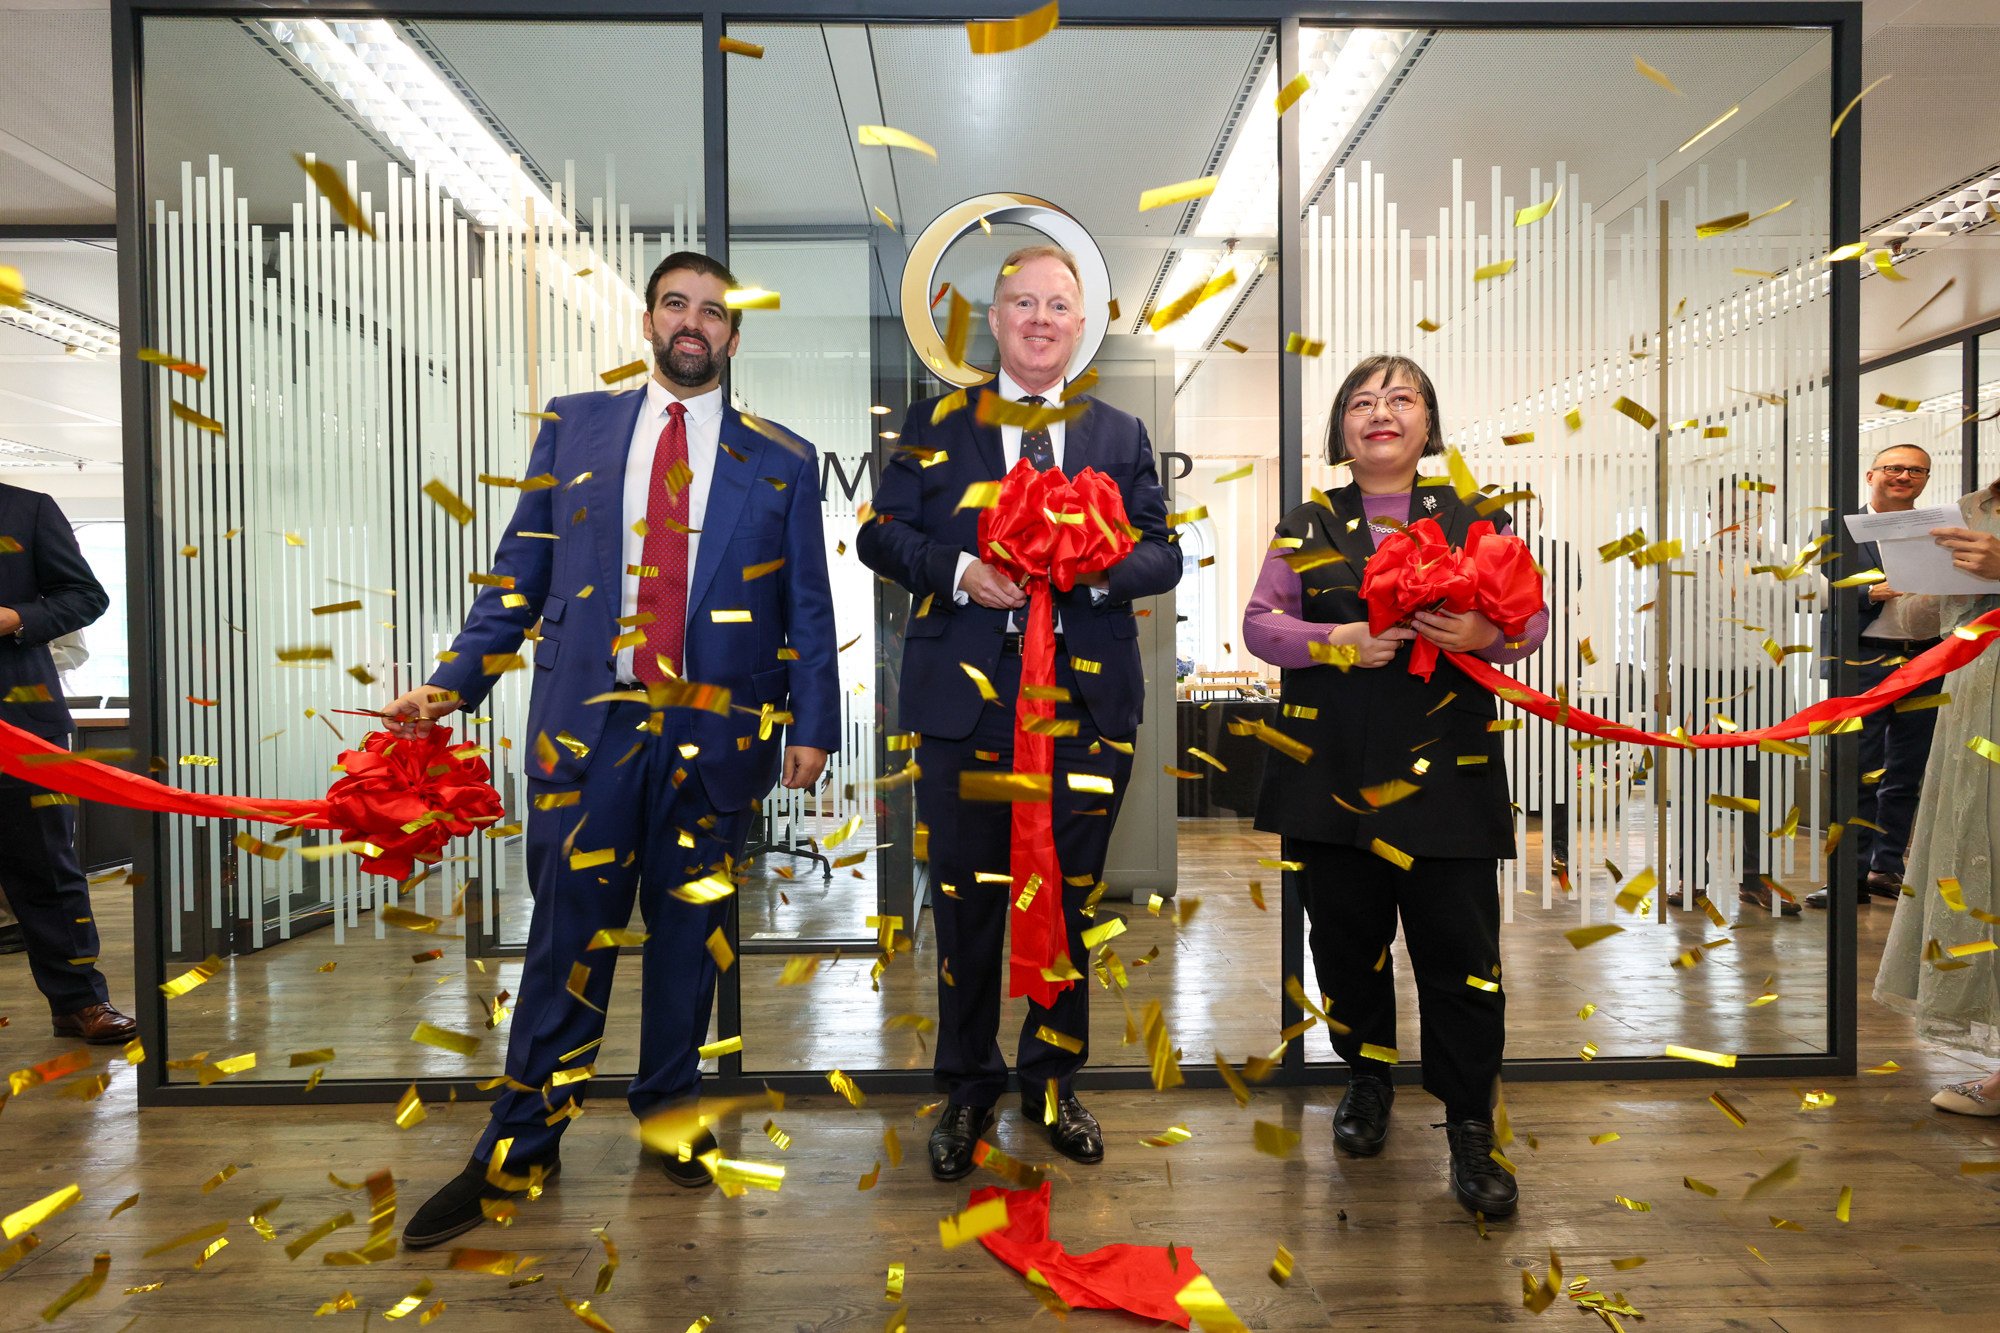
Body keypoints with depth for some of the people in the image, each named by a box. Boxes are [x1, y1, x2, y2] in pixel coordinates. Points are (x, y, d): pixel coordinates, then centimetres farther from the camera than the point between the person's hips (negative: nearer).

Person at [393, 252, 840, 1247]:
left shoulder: (781, 461, 7)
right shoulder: (574, 428, 12)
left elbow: (808, 609, 6)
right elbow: (521, 574, 10)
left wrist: (813, 725, 0)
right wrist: (454, 682, 1)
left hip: (716, 734, 0)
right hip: (587, 720, 1)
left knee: (688, 931, 10)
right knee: (567, 933, 5)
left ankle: (669, 1113, 30)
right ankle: (519, 1151, 21)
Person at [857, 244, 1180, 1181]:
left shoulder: (1121, 436, 13)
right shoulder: (935, 425, 9)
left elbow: (1163, 555, 8)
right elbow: (881, 534, 4)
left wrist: (1102, 567, -13)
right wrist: (959, 570, -13)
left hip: (1085, 700, 2)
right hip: (964, 700, -1)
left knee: (1067, 900, 11)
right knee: (965, 900, 8)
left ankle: (1052, 1082, 32)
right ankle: (968, 1090, 29)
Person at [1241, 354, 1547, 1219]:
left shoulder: (1475, 521, 10)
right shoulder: (1307, 528, 11)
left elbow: (1533, 619, 4)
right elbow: (1259, 624, 3)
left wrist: (1482, 633, -18)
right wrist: (1338, 640, -15)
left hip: (1444, 771, -1)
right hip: (1332, 771, 1)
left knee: (1460, 951, -1)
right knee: (1348, 940, 10)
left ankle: (1470, 1129, 17)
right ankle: (1368, 1078, 35)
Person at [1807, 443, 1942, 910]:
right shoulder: (1839, 530, 3)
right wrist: (1872, 594, -20)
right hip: (1862, 662, -4)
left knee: (1907, 775, 9)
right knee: (1858, 775, -2)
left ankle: (1887, 868, 19)